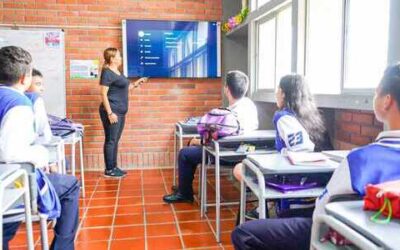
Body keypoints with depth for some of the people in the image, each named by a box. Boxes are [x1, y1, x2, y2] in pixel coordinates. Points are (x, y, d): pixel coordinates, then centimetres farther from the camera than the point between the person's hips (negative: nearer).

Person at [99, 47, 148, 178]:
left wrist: (136, 84, 19)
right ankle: (109, 170, 5)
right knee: (110, 140, -3)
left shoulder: (117, 72, 16)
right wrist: (110, 113, -22)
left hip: (120, 112, 9)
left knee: (115, 140, 12)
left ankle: (114, 167, 21)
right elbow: (103, 94, -17)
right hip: (112, 112, -9)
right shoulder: (107, 73, -12)